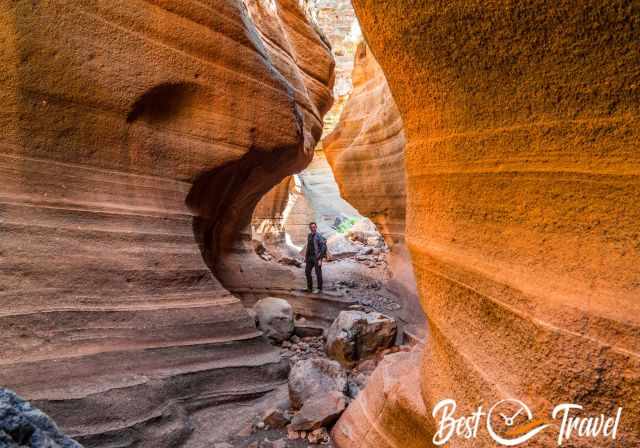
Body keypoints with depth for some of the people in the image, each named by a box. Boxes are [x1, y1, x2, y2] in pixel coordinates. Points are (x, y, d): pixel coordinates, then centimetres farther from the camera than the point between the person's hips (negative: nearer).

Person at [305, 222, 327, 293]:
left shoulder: (319, 236, -15)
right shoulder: (309, 235, 9)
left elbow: (323, 248, -17)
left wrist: (320, 259, -20)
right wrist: (306, 257, 16)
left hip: (317, 257, -8)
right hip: (310, 256, 8)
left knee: (318, 273, 0)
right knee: (307, 271, 9)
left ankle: (319, 288, 12)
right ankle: (309, 287, 21)